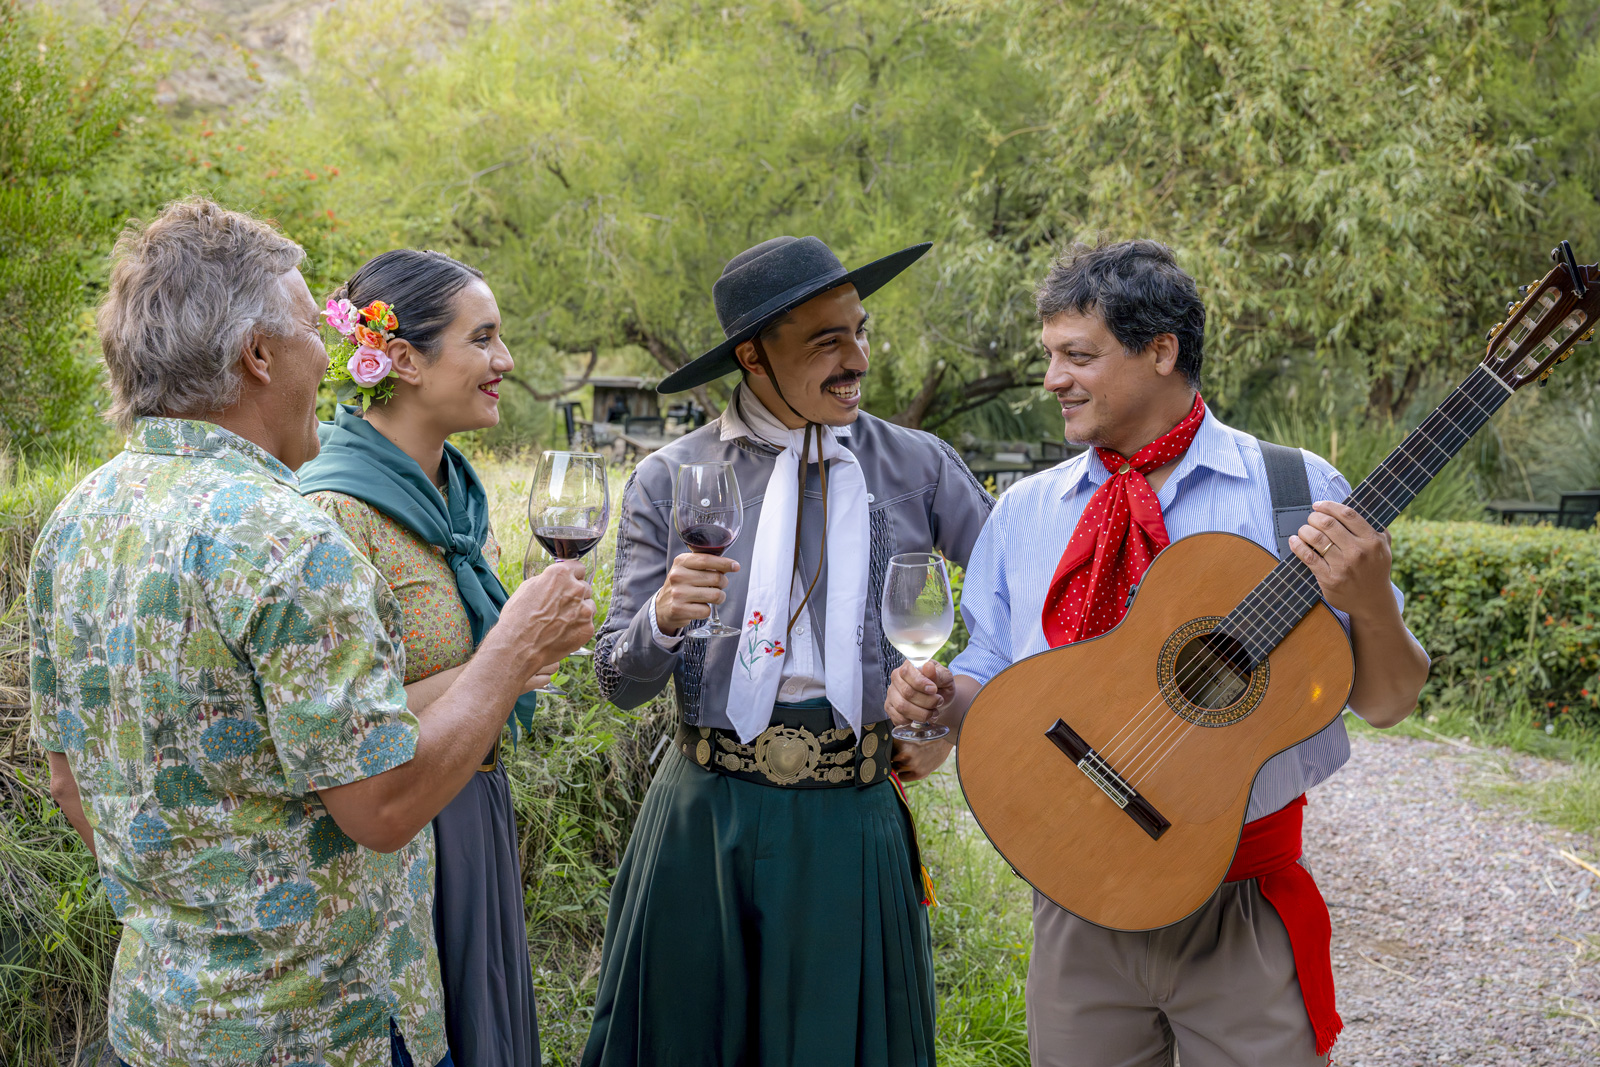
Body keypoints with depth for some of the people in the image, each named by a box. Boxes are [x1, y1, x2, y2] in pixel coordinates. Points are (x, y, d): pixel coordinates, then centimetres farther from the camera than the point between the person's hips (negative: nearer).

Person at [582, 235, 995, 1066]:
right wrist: (663, 617, -21)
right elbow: (619, 684, 0)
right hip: (706, 818, 0)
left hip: (854, 820, 0)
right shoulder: (669, 482, 0)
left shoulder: (917, 467, 0)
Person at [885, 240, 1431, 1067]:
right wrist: (938, 696, -8)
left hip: (1242, 907, -2)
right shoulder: (1024, 512, 6)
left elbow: (1386, 704, -3)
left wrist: (1368, 603, -22)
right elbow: (997, 680, 13)